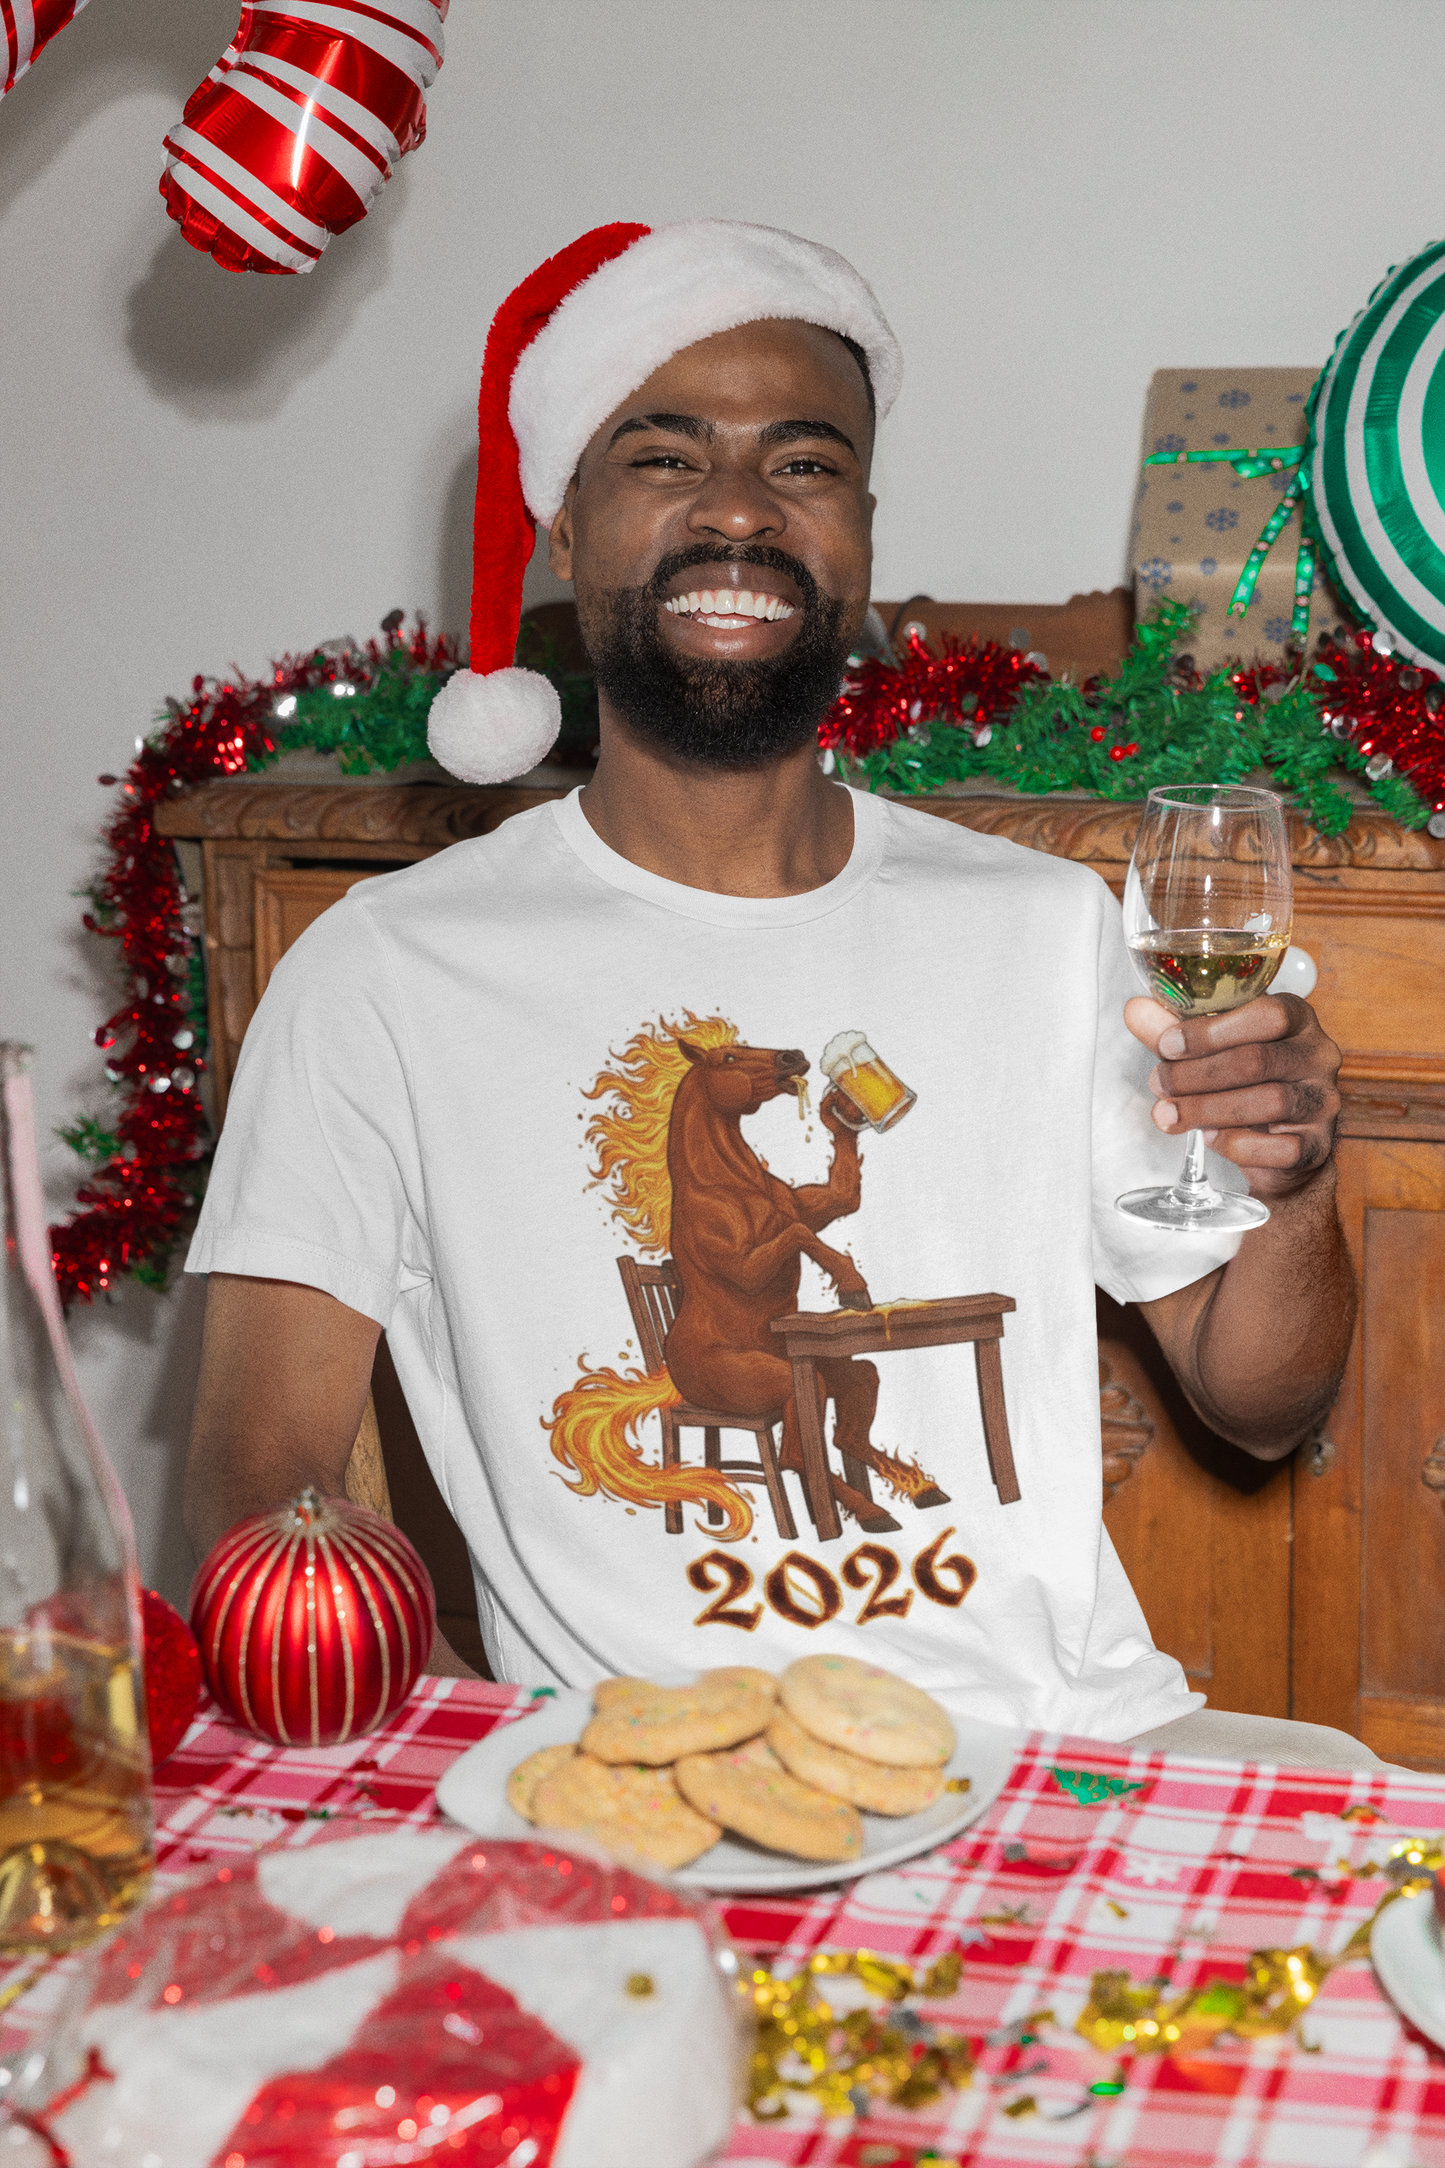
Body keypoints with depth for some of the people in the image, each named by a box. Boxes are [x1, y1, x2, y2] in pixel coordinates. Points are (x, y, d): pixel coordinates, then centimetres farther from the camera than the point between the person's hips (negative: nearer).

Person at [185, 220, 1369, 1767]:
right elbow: (254, 1489, -3)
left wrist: (1291, 1187, -6)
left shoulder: (1045, 927, 13)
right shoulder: (386, 972, 1)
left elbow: (1257, 1408, 16)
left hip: (1074, 1745, 3)